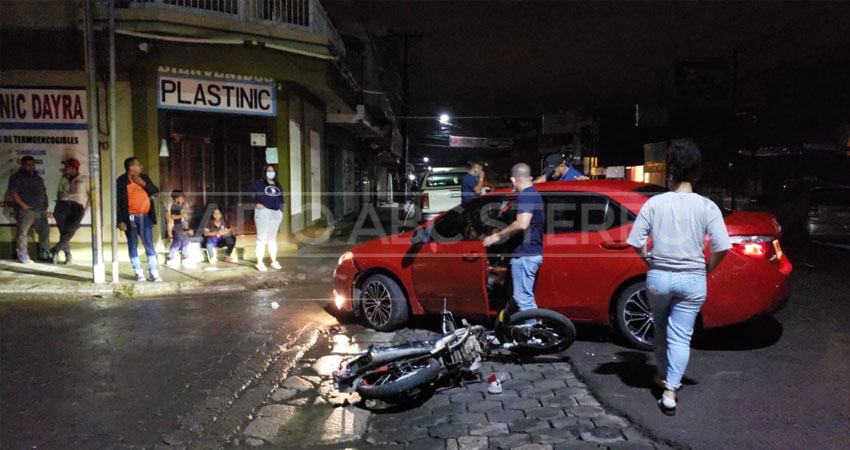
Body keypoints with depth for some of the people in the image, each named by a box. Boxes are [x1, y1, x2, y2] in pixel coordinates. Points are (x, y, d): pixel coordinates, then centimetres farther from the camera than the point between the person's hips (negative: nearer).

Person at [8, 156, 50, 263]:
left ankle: (45, 255, 13)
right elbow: (13, 191, -10)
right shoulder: (17, 177, 0)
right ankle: (23, 257, 1)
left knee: (44, 232, 5)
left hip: (40, 210, 6)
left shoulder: (38, 178, 21)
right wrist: (23, 205, -17)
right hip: (25, 210, -6)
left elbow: (44, 192, 26)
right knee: (22, 233, -4)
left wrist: (45, 204, 11)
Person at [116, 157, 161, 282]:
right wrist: (120, 221, -13)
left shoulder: (144, 178, 11)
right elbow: (118, 202, -7)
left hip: (145, 217, 4)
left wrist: (144, 184, -8)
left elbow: (156, 192, 6)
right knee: (133, 246, 2)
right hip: (131, 218, -4)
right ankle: (139, 273, 10)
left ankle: (154, 273, 4)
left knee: (149, 245, 1)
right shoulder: (121, 181, -4)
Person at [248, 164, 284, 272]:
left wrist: (281, 211, 10)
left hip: (276, 213, 5)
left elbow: (281, 199, 19)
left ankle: (274, 262, 19)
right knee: (262, 238, -5)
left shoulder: (278, 185, 14)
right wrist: (256, 204, -11)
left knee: (272, 238, 13)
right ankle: (259, 263, -1)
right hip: (263, 212, -5)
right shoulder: (259, 183, -2)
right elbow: (249, 193, -3)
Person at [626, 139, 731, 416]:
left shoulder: (654, 203, -5)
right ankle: (670, 392, 1)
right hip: (692, 280, -1)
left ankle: (664, 375, 38)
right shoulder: (706, 207, -6)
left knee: (661, 329, 23)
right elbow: (721, 247, -11)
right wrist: (708, 269, 6)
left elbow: (635, 241, -6)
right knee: (681, 336, 6)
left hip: (658, 277, 1)